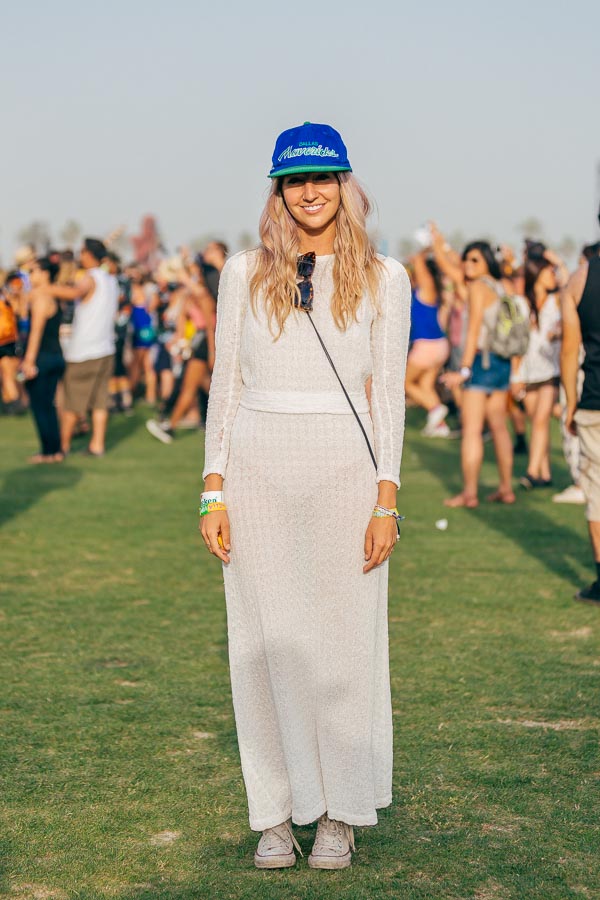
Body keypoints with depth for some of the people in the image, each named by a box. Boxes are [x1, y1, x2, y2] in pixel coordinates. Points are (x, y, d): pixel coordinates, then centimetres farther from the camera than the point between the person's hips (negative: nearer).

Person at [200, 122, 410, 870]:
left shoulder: (383, 278, 3)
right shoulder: (245, 272, 6)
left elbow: (388, 393, 2)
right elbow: (225, 383, 7)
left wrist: (386, 499, -4)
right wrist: (213, 490, 0)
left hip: (344, 473, -1)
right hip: (258, 471, 1)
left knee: (343, 639, 3)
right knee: (265, 640, 4)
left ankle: (340, 813, 17)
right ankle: (275, 812, 15)